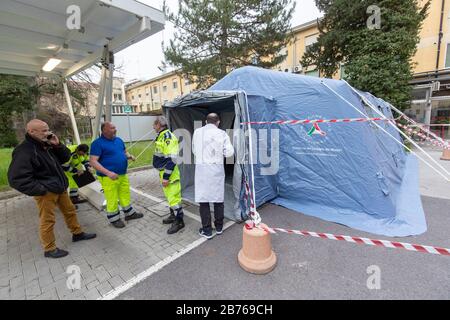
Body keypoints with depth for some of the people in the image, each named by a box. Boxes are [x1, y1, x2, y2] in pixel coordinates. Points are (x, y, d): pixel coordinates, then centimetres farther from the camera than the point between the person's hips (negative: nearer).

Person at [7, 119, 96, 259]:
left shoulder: (47, 145, 7)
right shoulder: (24, 151, -19)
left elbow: (65, 158, 12)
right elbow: (17, 178, -23)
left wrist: (58, 145, -5)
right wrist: (40, 189, -19)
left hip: (60, 188, 8)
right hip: (46, 192, -8)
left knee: (70, 211, 18)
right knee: (48, 220, 3)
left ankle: (78, 233, 35)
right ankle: (49, 249, 19)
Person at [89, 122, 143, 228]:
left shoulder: (119, 140, 8)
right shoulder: (98, 143, -13)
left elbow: (124, 152, 22)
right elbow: (93, 161, -18)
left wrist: (129, 156, -3)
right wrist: (108, 172, -29)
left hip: (123, 175, 7)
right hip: (108, 177, -7)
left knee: (125, 195, 18)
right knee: (112, 199, 6)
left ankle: (130, 213, 34)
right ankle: (114, 219, 24)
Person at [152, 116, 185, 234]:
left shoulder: (168, 137, -19)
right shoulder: (161, 136, 13)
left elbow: (171, 159, -24)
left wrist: (166, 177, -23)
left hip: (169, 173, -10)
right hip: (164, 172, 10)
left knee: (173, 196, -2)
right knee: (169, 195, 19)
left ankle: (179, 221, 9)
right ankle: (173, 215, 34)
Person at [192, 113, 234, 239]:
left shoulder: (197, 132, 3)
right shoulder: (222, 133, -2)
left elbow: (194, 151, 12)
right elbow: (229, 152, -6)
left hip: (201, 168, 0)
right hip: (217, 168, 0)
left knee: (203, 199, 8)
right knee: (218, 198, 14)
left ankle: (207, 230, 16)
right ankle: (219, 227, 28)